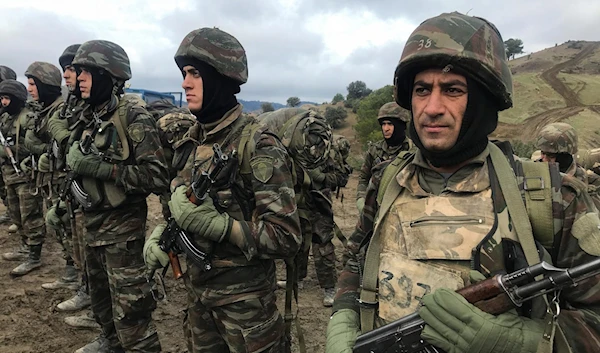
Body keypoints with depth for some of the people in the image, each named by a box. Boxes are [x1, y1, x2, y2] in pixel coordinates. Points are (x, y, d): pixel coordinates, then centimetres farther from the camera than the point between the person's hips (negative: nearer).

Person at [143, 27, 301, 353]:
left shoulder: (258, 147, -20)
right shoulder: (192, 141, 1)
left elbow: (286, 238, -23)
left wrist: (214, 223, -28)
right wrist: (162, 232, -6)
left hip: (243, 298, -7)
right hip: (197, 288, 7)